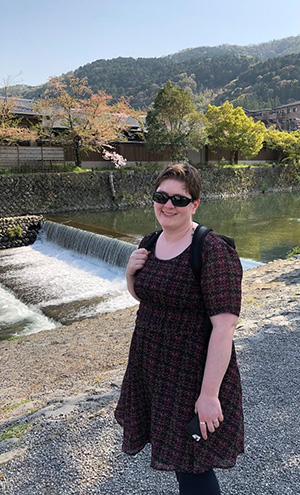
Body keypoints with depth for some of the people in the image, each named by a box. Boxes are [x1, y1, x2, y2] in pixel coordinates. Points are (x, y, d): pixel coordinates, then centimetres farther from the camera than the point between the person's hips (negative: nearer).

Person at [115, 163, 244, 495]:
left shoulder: (213, 251, -23)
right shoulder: (150, 243, 1)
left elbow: (225, 325, -24)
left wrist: (209, 394, -23)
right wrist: (131, 271, -6)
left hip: (193, 369, -7)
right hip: (151, 363, 8)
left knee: (192, 467, 7)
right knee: (170, 444, 25)